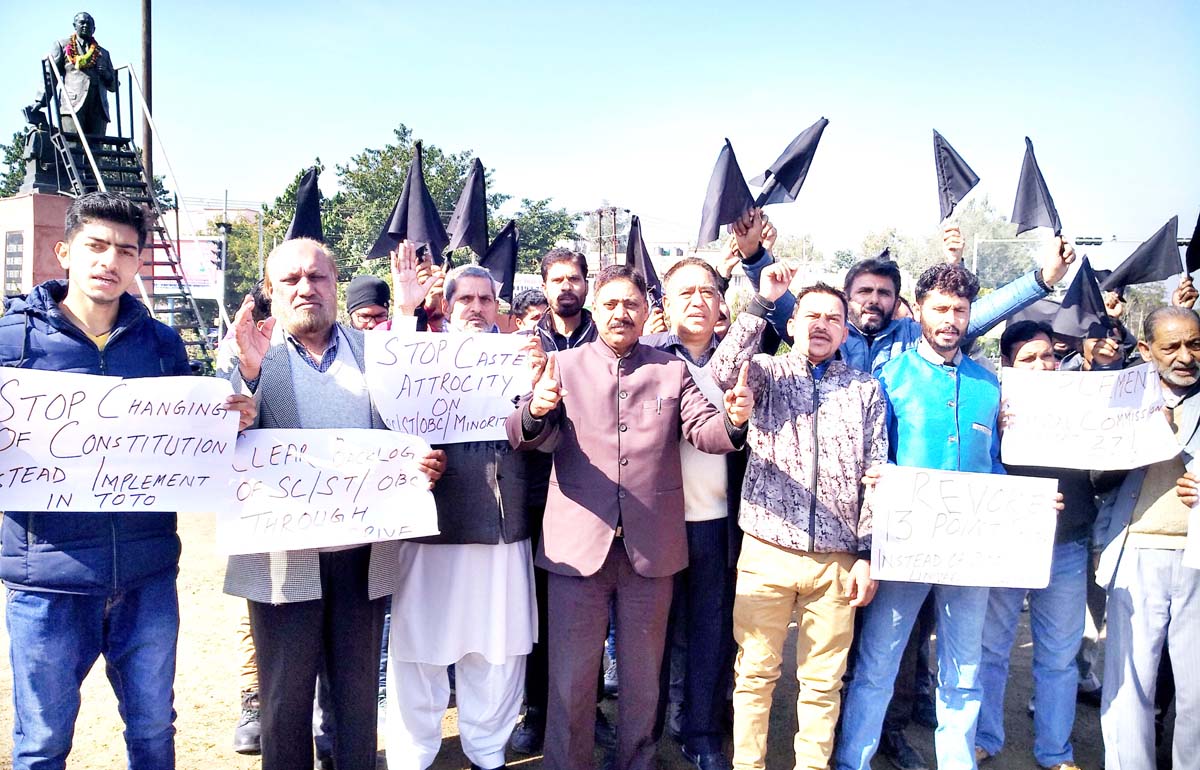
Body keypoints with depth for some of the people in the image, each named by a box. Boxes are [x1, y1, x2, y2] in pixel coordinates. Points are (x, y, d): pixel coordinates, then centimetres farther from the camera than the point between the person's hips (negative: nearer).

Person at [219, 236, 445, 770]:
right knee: (285, 699, 11)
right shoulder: (248, 353, 0)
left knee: (359, 693, 16)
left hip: (365, 556, 2)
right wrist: (248, 369, -25)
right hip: (285, 558, -2)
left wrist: (427, 460, -13)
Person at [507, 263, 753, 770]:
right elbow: (525, 438, -7)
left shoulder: (672, 370, 8)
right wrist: (536, 411, -31)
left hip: (652, 544, 2)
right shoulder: (563, 366, 4)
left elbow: (703, 431, -2)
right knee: (571, 676, 6)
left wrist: (733, 422, -25)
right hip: (578, 541, -1)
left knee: (642, 674, 15)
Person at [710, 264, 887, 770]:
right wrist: (762, 302, -18)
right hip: (767, 552, -1)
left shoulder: (865, 388, 9)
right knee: (755, 671, 7)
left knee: (823, 681, 9)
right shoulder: (768, 372, 5)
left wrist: (867, 554, 2)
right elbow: (723, 373, -18)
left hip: (837, 559, 2)